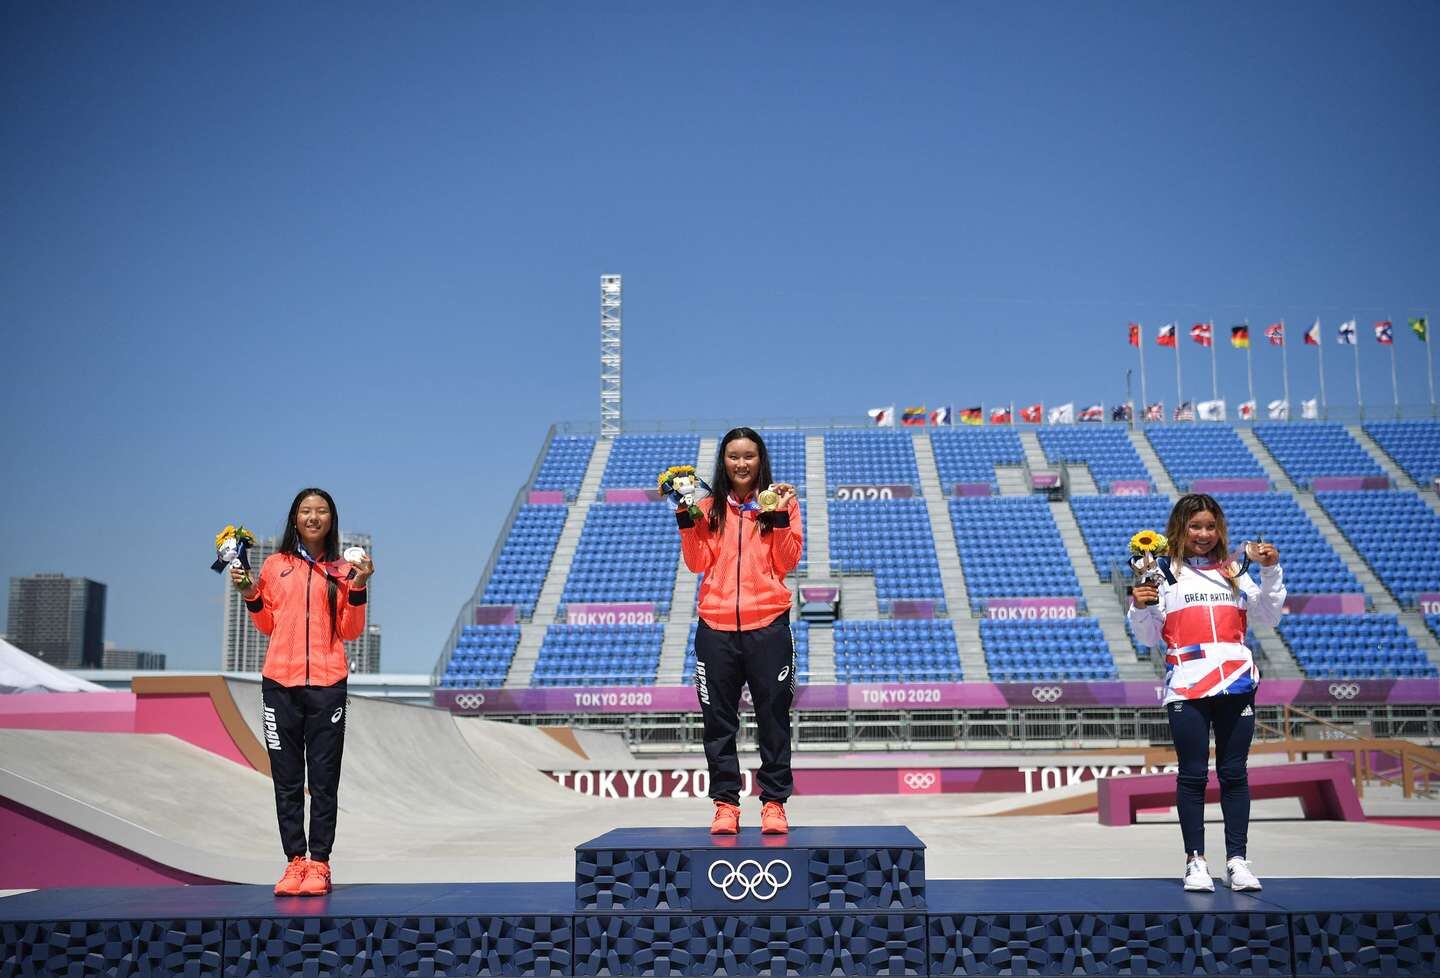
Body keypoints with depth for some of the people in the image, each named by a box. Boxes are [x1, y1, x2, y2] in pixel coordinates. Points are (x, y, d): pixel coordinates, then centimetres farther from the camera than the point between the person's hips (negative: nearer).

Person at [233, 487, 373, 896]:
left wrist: (358, 587, -7)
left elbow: (350, 631, 5)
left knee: (324, 779, -2)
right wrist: (249, 594, 2)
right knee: (287, 779, 3)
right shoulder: (275, 565, 10)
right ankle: (295, 861, 9)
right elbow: (267, 625, 17)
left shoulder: (343, 570, 7)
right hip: (280, 682, 1)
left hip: (327, 683, -1)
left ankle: (319, 863, 3)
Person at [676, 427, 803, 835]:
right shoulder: (709, 507, 11)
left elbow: (787, 563, 1)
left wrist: (780, 518, -10)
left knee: (773, 719, 2)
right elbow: (698, 563, 4)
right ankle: (725, 804, 11)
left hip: (768, 625, -1)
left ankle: (774, 803, 9)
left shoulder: (779, 502, 8)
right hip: (716, 628, 2)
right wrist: (687, 520, -7)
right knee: (719, 721, 4)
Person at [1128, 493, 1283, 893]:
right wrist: (1139, 608, -15)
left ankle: (1237, 860, 11)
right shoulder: (1165, 573, 4)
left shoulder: (1234, 570, 13)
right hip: (1187, 690, -3)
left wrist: (1271, 572, 1)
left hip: (1237, 686, 3)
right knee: (1192, 775, 1)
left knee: (1234, 774, 5)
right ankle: (1195, 860, 7)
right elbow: (1149, 637, 4)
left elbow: (1268, 616, 11)